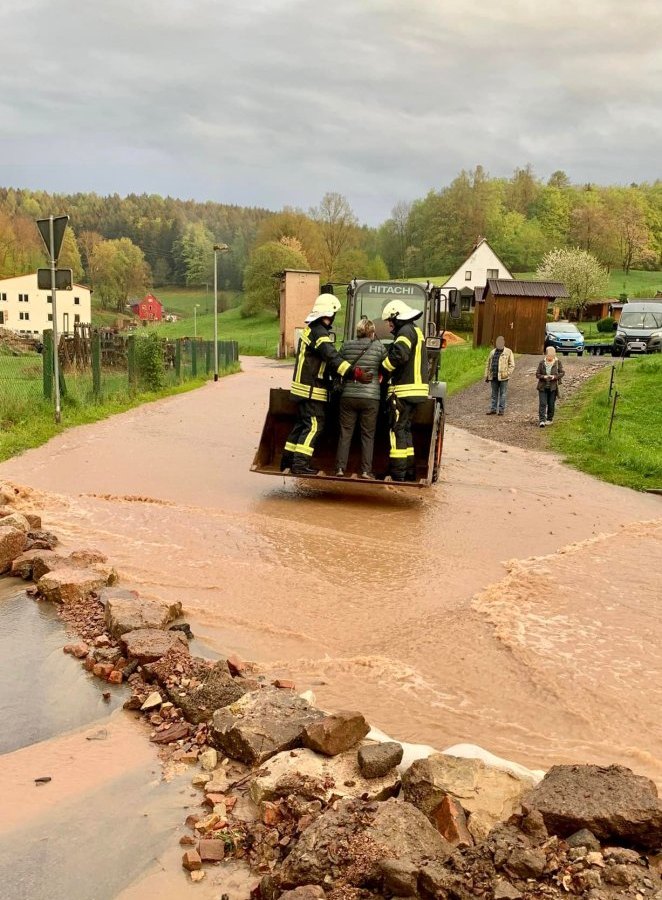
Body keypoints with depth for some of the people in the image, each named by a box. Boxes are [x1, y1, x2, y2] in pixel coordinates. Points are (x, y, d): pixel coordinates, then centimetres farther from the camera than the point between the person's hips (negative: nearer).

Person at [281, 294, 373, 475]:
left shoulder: (310, 329, 15)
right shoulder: (319, 333, -18)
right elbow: (333, 359, -28)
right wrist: (355, 373, -34)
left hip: (303, 387, 10)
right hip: (312, 389, -10)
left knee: (302, 423, 17)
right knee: (314, 426, -6)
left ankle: (287, 460, 22)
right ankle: (300, 464, -8)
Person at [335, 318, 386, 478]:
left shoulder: (346, 346, 3)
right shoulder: (378, 346, -2)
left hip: (348, 395, 2)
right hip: (371, 396, -2)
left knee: (345, 432, 9)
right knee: (368, 435, 7)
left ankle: (340, 468, 8)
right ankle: (366, 470, 5)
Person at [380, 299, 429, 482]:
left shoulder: (406, 331, -9)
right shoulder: (416, 331, 23)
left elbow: (399, 355, -25)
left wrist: (382, 369, -12)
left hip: (405, 390, -10)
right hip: (414, 389, 10)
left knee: (398, 429, -8)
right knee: (405, 429, 16)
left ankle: (398, 472, -9)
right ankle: (409, 470, 20)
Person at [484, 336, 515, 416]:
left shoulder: (508, 352, -1)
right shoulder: (492, 352, 13)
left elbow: (512, 365, -4)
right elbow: (488, 364, 15)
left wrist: (507, 373, -15)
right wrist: (487, 375, 10)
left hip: (503, 377, -4)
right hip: (493, 376, 4)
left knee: (503, 394, 2)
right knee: (494, 394, 11)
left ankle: (501, 410, 7)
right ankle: (493, 409, 17)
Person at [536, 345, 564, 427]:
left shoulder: (558, 362, -2)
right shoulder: (542, 362, -2)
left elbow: (562, 373, 1)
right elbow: (537, 374, 1)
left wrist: (554, 376, -17)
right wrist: (544, 376, -19)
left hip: (553, 387, 0)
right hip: (543, 387, 0)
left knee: (551, 404, 9)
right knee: (542, 404, -7)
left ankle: (549, 419, 25)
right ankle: (542, 420, -8)